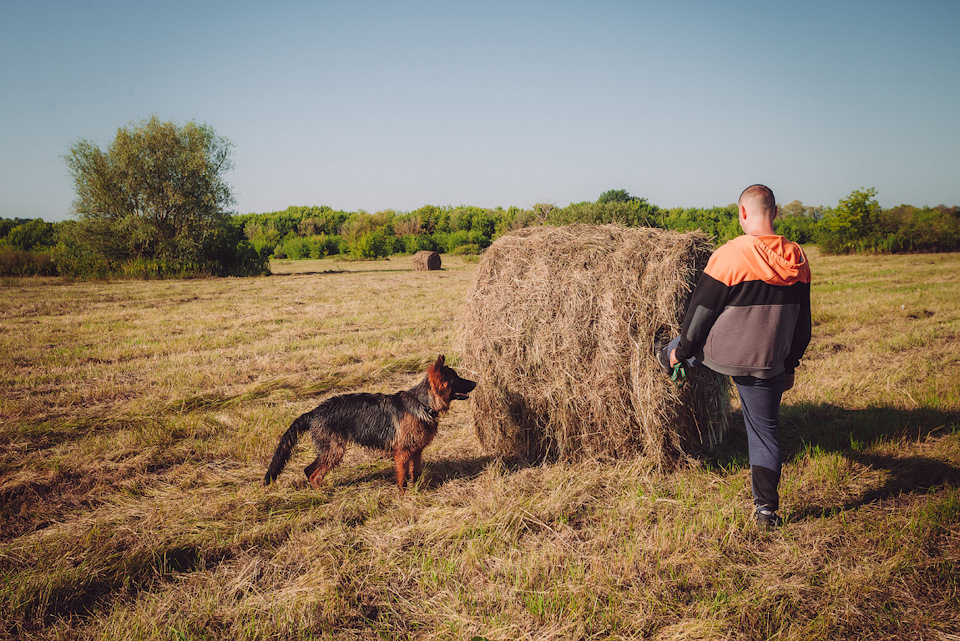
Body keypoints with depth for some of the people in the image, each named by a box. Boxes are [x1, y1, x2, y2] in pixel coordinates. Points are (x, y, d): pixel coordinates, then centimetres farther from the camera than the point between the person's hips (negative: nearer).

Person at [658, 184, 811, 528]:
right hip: (768, 365, 3)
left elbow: (701, 310, -12)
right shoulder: (797, 261, -2)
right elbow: (802, 322, 7)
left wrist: (681, 349, 2)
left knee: (690, 343, 31)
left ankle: (667, 360, 63)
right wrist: (790, 365, 18)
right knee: (765, 431, 13)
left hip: (719, 356, -3)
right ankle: (767, 509, 14)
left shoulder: (730, 255, -18)